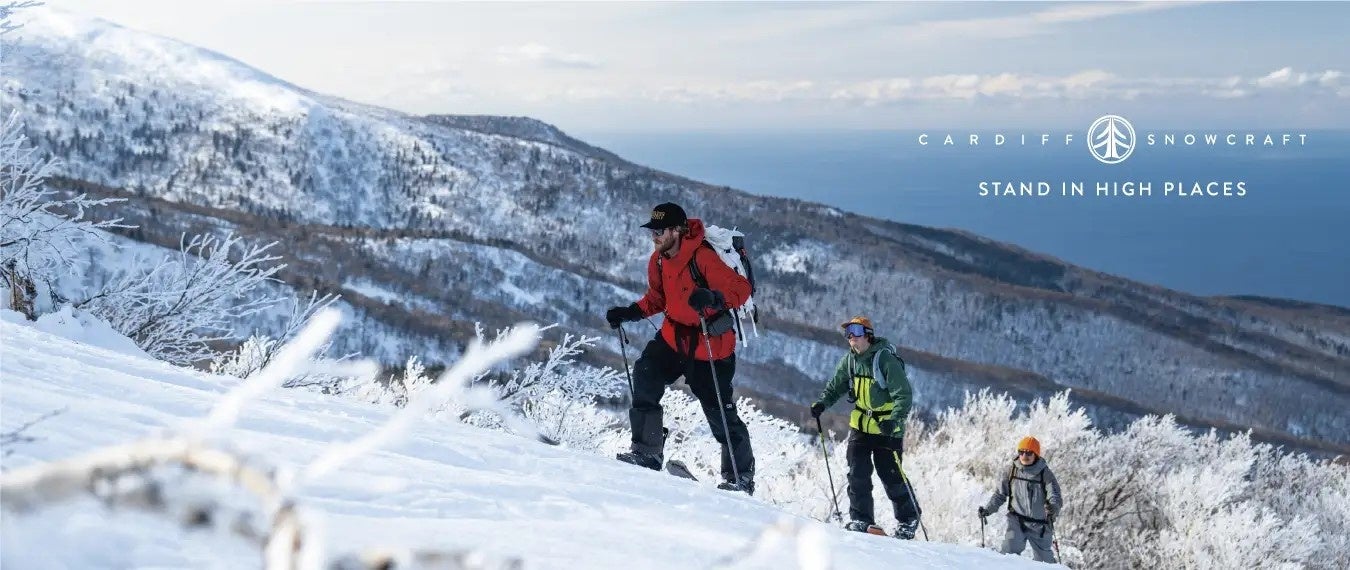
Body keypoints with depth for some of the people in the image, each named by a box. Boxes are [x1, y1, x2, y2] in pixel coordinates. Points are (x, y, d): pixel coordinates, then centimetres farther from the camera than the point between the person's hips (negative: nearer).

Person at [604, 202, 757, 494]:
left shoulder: (703, 257, -22)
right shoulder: (658, 260, 2)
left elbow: (741, 288, -27)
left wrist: (712, 298, -45)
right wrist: (630, 313, 4)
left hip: (710, 347, -6)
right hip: (674, 337, 7)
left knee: (720, 413, -1)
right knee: (645, 373, -17)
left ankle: (741, 478, 16)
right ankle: (647, 452, -10)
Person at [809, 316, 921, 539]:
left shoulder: (886, 360, -18)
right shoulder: (849, 360, 2)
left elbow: (904, 395, -21)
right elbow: (836, 386, 14)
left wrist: (894, 421, -33)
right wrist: (822, 403, -4)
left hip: (887, 428, -6)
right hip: (860, 424, 6)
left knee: (891, 476, 0)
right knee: (857, 473, -3)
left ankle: (909, 519, 17)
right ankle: (860, 519, 7)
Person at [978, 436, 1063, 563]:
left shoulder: (1045, 474, -8)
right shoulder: (1012, 471, -1)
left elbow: (1055, 497, -19)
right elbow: (1000, 494, 8)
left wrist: (1053, 507, -41)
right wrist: (988, 509, -7)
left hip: (1040, 525, -1)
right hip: (1017, 520, 1)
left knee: (1045, 560, 13)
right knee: (1010, 550, -24)